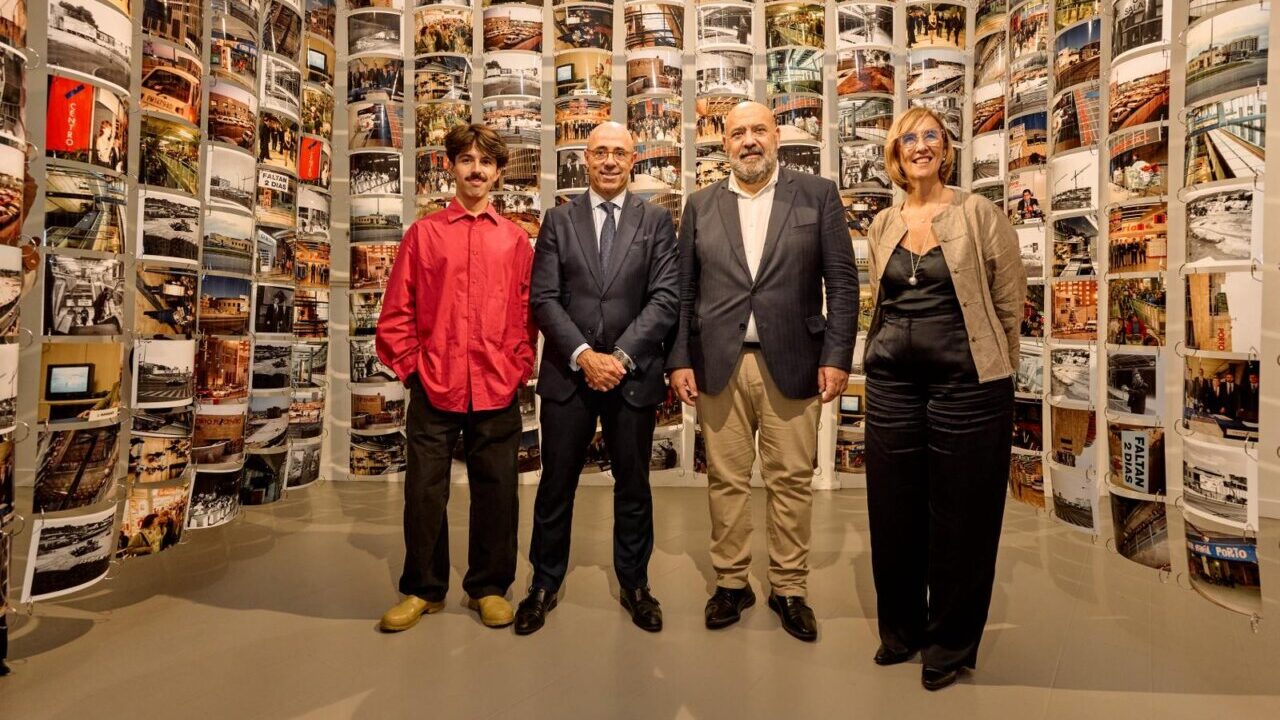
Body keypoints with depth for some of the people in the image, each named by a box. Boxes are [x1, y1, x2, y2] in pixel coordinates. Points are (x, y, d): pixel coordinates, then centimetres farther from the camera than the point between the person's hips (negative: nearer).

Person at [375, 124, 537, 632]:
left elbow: (527, 313, 8)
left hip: (497, 390, 1)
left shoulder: (515, 240, 8)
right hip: (434, 387, 0)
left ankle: (489, 587, 26)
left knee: (495, 490, 8)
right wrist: (411, 367, 0)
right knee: (424, 491, 8)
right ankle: (423, 589, 27)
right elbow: (396, 312, 6)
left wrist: (518, 369, 0)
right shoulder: (423, 234, 7)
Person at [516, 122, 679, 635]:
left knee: (633, 485, 12)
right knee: (556, 486, 9)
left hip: (634, 375, 0)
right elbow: (544, 298, -1)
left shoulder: (656, 221, 5)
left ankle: (634, 583, 30)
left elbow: (665, 298, -4)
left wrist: (620, 356, -13)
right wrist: (583, 355, -13)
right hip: (567, 373, 1)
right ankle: (545, 584, 27)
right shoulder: (558, 220, 7)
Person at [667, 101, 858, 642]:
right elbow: (684, 291, 9)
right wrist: (680, 359, 2)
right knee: (726, 480, 8)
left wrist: (836, 357, -6)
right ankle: (731, 582, 25)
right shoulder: (701, 205, 11)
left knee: (792, 480, 6)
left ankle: (789, 588, 24)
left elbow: (842, 283, 2)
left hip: (792, 364, -1)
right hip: (718, 365, 2)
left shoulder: (817, 195, 5)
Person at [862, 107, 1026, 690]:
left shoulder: (979, 215, -3)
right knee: (893, 513, 11)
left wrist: (985, 365, 4)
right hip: (892, 380, 4)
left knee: (960, 518, 6)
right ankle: (900, 629, 32)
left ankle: (951, 644, 26)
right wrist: (890, 352, 15)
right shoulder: (882, 225, 10)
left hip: (965, 382, -4)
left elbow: (1009, 302, 0)